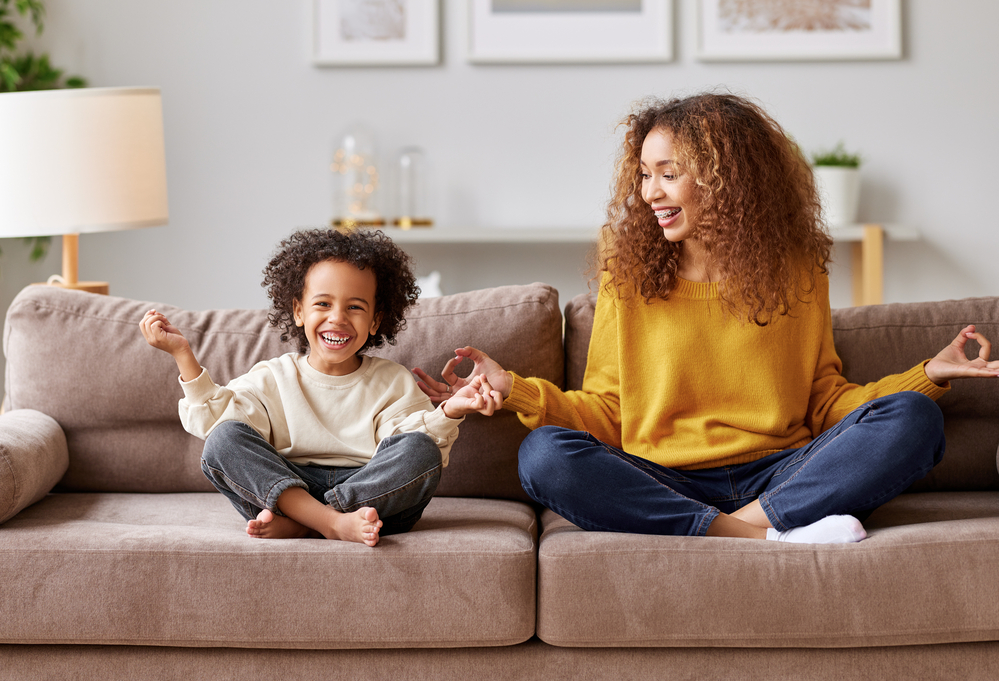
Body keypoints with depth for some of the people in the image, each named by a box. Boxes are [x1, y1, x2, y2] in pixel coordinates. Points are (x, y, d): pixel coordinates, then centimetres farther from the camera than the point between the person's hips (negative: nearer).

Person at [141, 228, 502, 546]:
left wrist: (449, 412, -23)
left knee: (421, 450, -26)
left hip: (373, 495, 0)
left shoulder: (392, 382, 11)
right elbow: (215, 418, -4)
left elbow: (415, 452, -3)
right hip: (285, 490, 0)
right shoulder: (272, 378, 12)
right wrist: (183, 354, -8)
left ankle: (295, 525, -28)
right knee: (224, 440, -21)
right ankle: (332, 523, -37)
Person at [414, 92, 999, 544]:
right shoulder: (627, 280, 10)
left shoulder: (798, 274, 10)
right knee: (545, 455, -29)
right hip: (663, 484, 0)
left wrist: (926, 376, -1)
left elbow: (825, 402, 12)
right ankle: (767, 538, -32)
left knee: (912, 419, -22)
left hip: (778, 476, 0)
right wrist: (516, 390, -5)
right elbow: (605, 413, 9)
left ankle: (749, 523, -31)